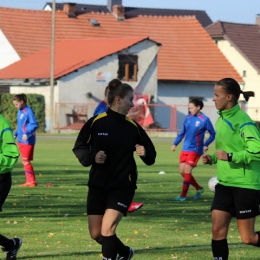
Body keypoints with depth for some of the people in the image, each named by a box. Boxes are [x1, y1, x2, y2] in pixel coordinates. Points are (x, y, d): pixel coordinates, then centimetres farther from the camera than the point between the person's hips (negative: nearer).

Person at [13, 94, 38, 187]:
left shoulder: (28, 111, -13)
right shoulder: (20, 111, 13)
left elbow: (34, 125, -19)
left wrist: (27, 133, -29)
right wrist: (16, 134, 14)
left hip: (28, 140, -9)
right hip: (21, 140, 9)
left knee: (26, 161, -10)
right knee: (24, 161, 9)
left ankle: (32, 181, -7)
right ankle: (29, 181, 13)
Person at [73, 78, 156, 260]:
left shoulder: (133, 127, -1)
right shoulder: (96, 123, -6)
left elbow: (151, 155, 7)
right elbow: (79, 148, 1)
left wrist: (146, 153, -15)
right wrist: (92, 157, -18)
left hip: (123, 186, -1)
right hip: (98, 185, 1)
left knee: (107, 228, -17)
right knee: (96, 234, 7)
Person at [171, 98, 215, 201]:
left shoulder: (204, 119, -11)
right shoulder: (188, 118, 5)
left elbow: (212, 134, -2)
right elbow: (182, 133, 15)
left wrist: (206, 145, -12)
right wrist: (175, 144, 10)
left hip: (195, 149, -6)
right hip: (185, 149, 6)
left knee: (187, 172, -9)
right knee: (182, 172, 6)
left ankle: (183, 196, 0)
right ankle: (198, 188, 24)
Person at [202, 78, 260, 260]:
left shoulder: (242, 121, -16)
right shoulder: (221, 120, 11)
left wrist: (230, 156, -28)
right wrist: (212, 158, 7)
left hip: (244, 185, -8)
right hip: (224, 184, 8)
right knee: (218, 230, 2)